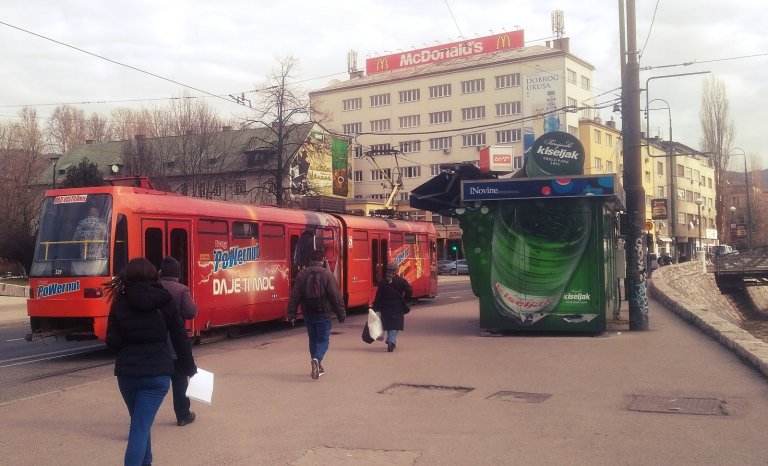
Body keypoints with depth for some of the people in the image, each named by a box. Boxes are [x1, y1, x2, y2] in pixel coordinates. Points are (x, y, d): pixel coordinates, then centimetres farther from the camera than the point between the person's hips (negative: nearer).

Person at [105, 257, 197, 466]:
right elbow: (180, 338, 1)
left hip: (127, 372, 2)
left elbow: (112, 342, -3)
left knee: (139, 422, 21)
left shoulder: (120, 303, 0)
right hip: (157, 372, -2)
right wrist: (190, 368, 11)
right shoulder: (165, 301, -1)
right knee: (141, 425, -3)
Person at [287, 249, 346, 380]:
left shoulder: (302, 274, 1)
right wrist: (341, 314, -2)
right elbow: (336, 296, -10)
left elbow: (295, 296, 1)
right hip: (323, 314, -4)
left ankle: (318, 367, 23)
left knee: (313, 339, 17)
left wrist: (291, 314, 4)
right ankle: (316, 359, -24)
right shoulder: (327, 274, -11)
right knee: (323, 340, 3)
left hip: (308, 314, 4)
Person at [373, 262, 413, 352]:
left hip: (386, 308, 2)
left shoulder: (383, 283, -1)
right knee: (395, 326, 0)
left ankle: (391, 342, 22)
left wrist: (375, 308, 1)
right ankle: (391, 341, -18)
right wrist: (404, 300, 3)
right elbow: (409, 291, -12)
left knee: (388, 325, 17)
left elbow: (378, 297, -2)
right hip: (398, 308, -2)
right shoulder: (401, 281, -5)